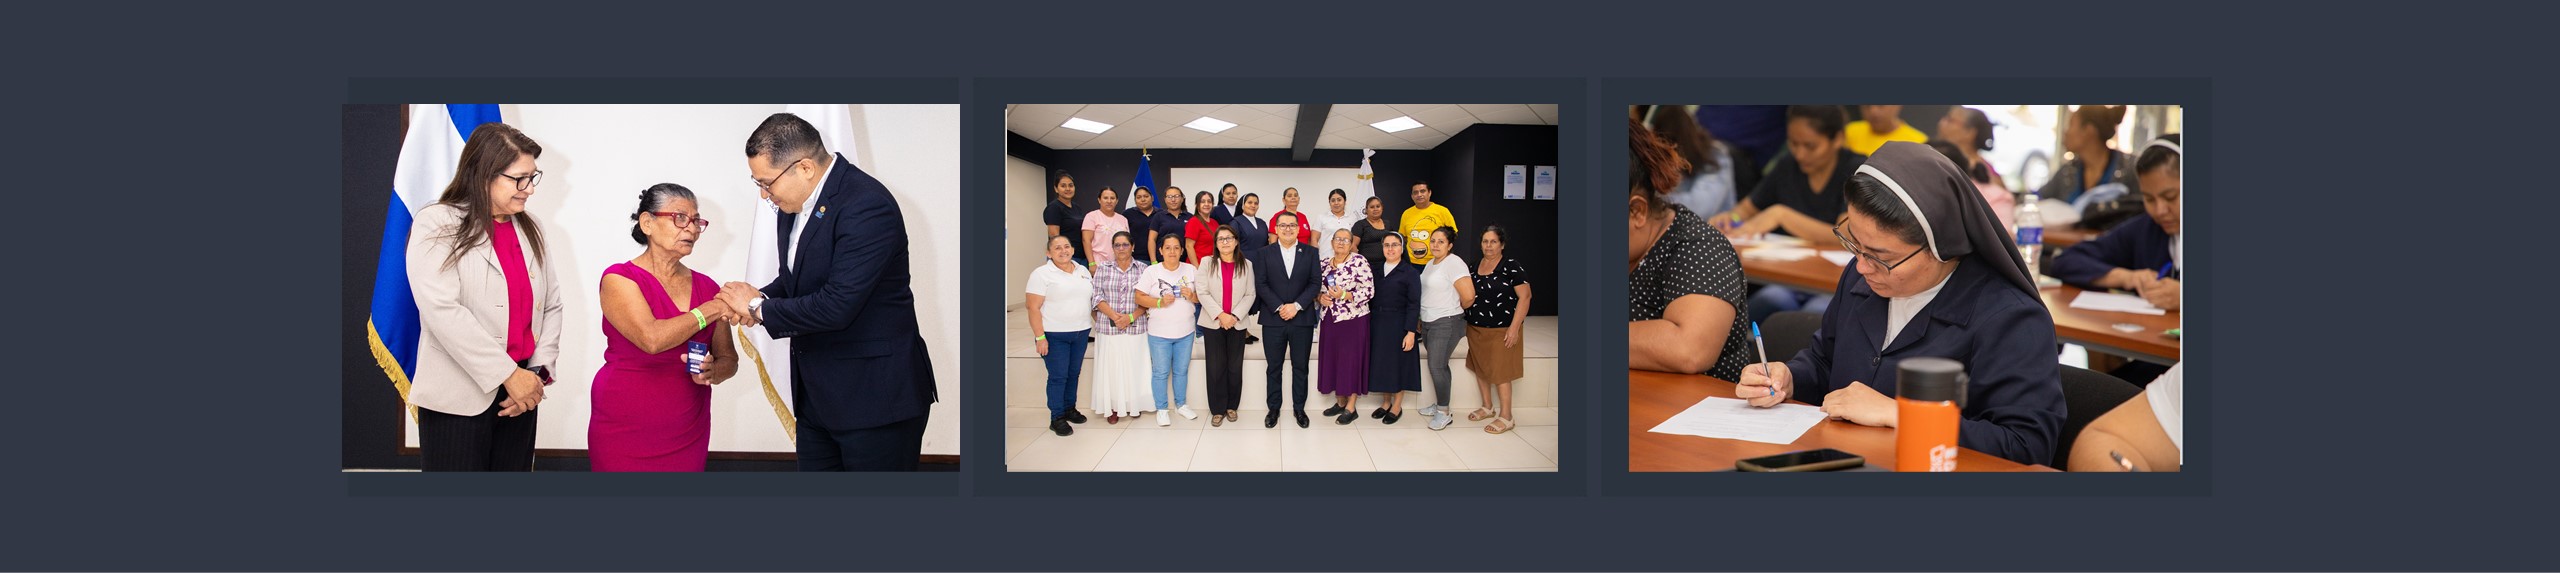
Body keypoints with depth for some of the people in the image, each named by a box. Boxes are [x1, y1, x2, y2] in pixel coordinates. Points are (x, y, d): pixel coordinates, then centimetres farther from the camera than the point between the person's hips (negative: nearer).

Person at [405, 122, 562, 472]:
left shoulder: (529, 230, 12)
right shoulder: (437, 226, -6)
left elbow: (551, 306, 11)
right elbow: (443, 312, -16)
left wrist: (539, 371, -4)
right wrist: (508, 374, -18)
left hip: (520, 396, 5)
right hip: (458, 400, -5)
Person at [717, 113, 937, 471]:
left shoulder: (867, 206, -22)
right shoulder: (796, 200, 7)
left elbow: (837, 305, -27)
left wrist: (759, 307, -13)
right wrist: (760, 298, -1)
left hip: (875, 397, -9)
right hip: (817, 394, 9)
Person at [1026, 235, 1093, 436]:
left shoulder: (1083, 271, 10)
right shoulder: (1042, 274, -9)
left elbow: (1092, 300, 19)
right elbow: (1033, 307, -12)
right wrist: (1040, 337, -17)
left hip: (1081, 332, 5)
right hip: (1054, 335, -5)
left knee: (1074, 373, 13)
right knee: (1058, 376, -3)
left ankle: (1069, 408, 29)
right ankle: (1057, 418, 6)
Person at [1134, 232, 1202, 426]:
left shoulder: (1191, 270, 2)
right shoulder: (1151, 272, -6)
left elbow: (1202, 296, 6)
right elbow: (1140, 298, -7)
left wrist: (1192, 296, -16)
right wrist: (1160, 302, -21)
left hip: (1186, 331, 3)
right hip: (1159, 332, -2)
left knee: (1181, 370, 15)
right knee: (1161, 372, 4)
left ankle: (1181, 404, 31)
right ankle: (1161, 409, 16)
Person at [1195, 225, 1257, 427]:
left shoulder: (1246, 265, 4)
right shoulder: (1207, 262, 2)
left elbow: (1250, 295, 1)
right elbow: (1203, 293, -4)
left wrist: (1235, 316, -12)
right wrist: (1220, 315, -14)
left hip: (1238, 323, 1)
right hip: (1213, 323, -1)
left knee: (1235, 367, 5)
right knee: (1215, 368, -1)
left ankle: (1231, 406, 19)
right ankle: (1217, 409, 8)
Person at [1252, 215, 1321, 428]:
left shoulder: (1310, 253, 6)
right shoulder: (1264, 253, 5)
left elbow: (1315, 283, -1)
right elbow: (1261, 284, -2)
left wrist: (1296, 305, -12)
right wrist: (1279, 307, -13)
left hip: (1302, 319, 0)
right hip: (1273, 320, 0)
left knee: (1300, 366, 7)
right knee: (1274, 367, 6)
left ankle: (1299, 408, 18)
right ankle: (1273, 408, 16)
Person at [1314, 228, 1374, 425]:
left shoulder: (1359, 262, -8)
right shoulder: (1324, 264, 10)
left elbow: (1369, 290, -13)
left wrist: (1344, 295, -22)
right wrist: (1320, 297, -5)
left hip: (1353, 319, -6)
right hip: (1330, 320, 6)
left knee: (1351, 359, -2)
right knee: (1332, 360, 10)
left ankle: (1351, 407, 5)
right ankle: (1340, 402, 23)